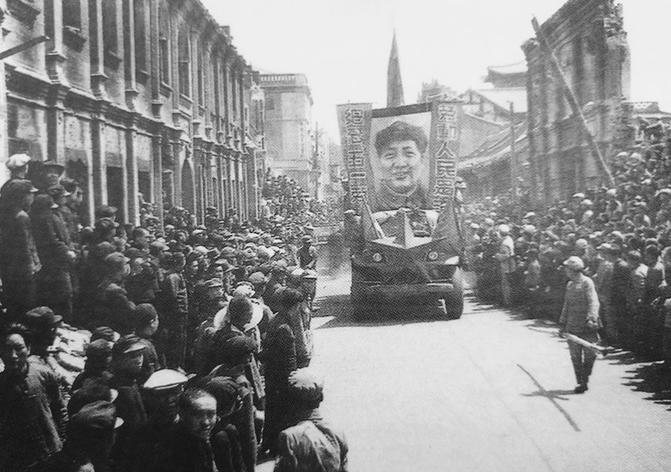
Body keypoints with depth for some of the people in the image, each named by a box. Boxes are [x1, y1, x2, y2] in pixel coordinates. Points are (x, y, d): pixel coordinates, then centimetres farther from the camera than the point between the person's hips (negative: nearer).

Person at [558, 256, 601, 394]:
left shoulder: (587, 282, -7)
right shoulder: (570, 285, 14)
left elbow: (593, 302, -18)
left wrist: (591, 318, -32)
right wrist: (562, 323, 20)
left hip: (587, 327, -6)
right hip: (572, 327, 6)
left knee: (589, 355, 0)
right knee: (575, 357, 2)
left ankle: (584, 380, 16)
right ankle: (581, 383, 9)